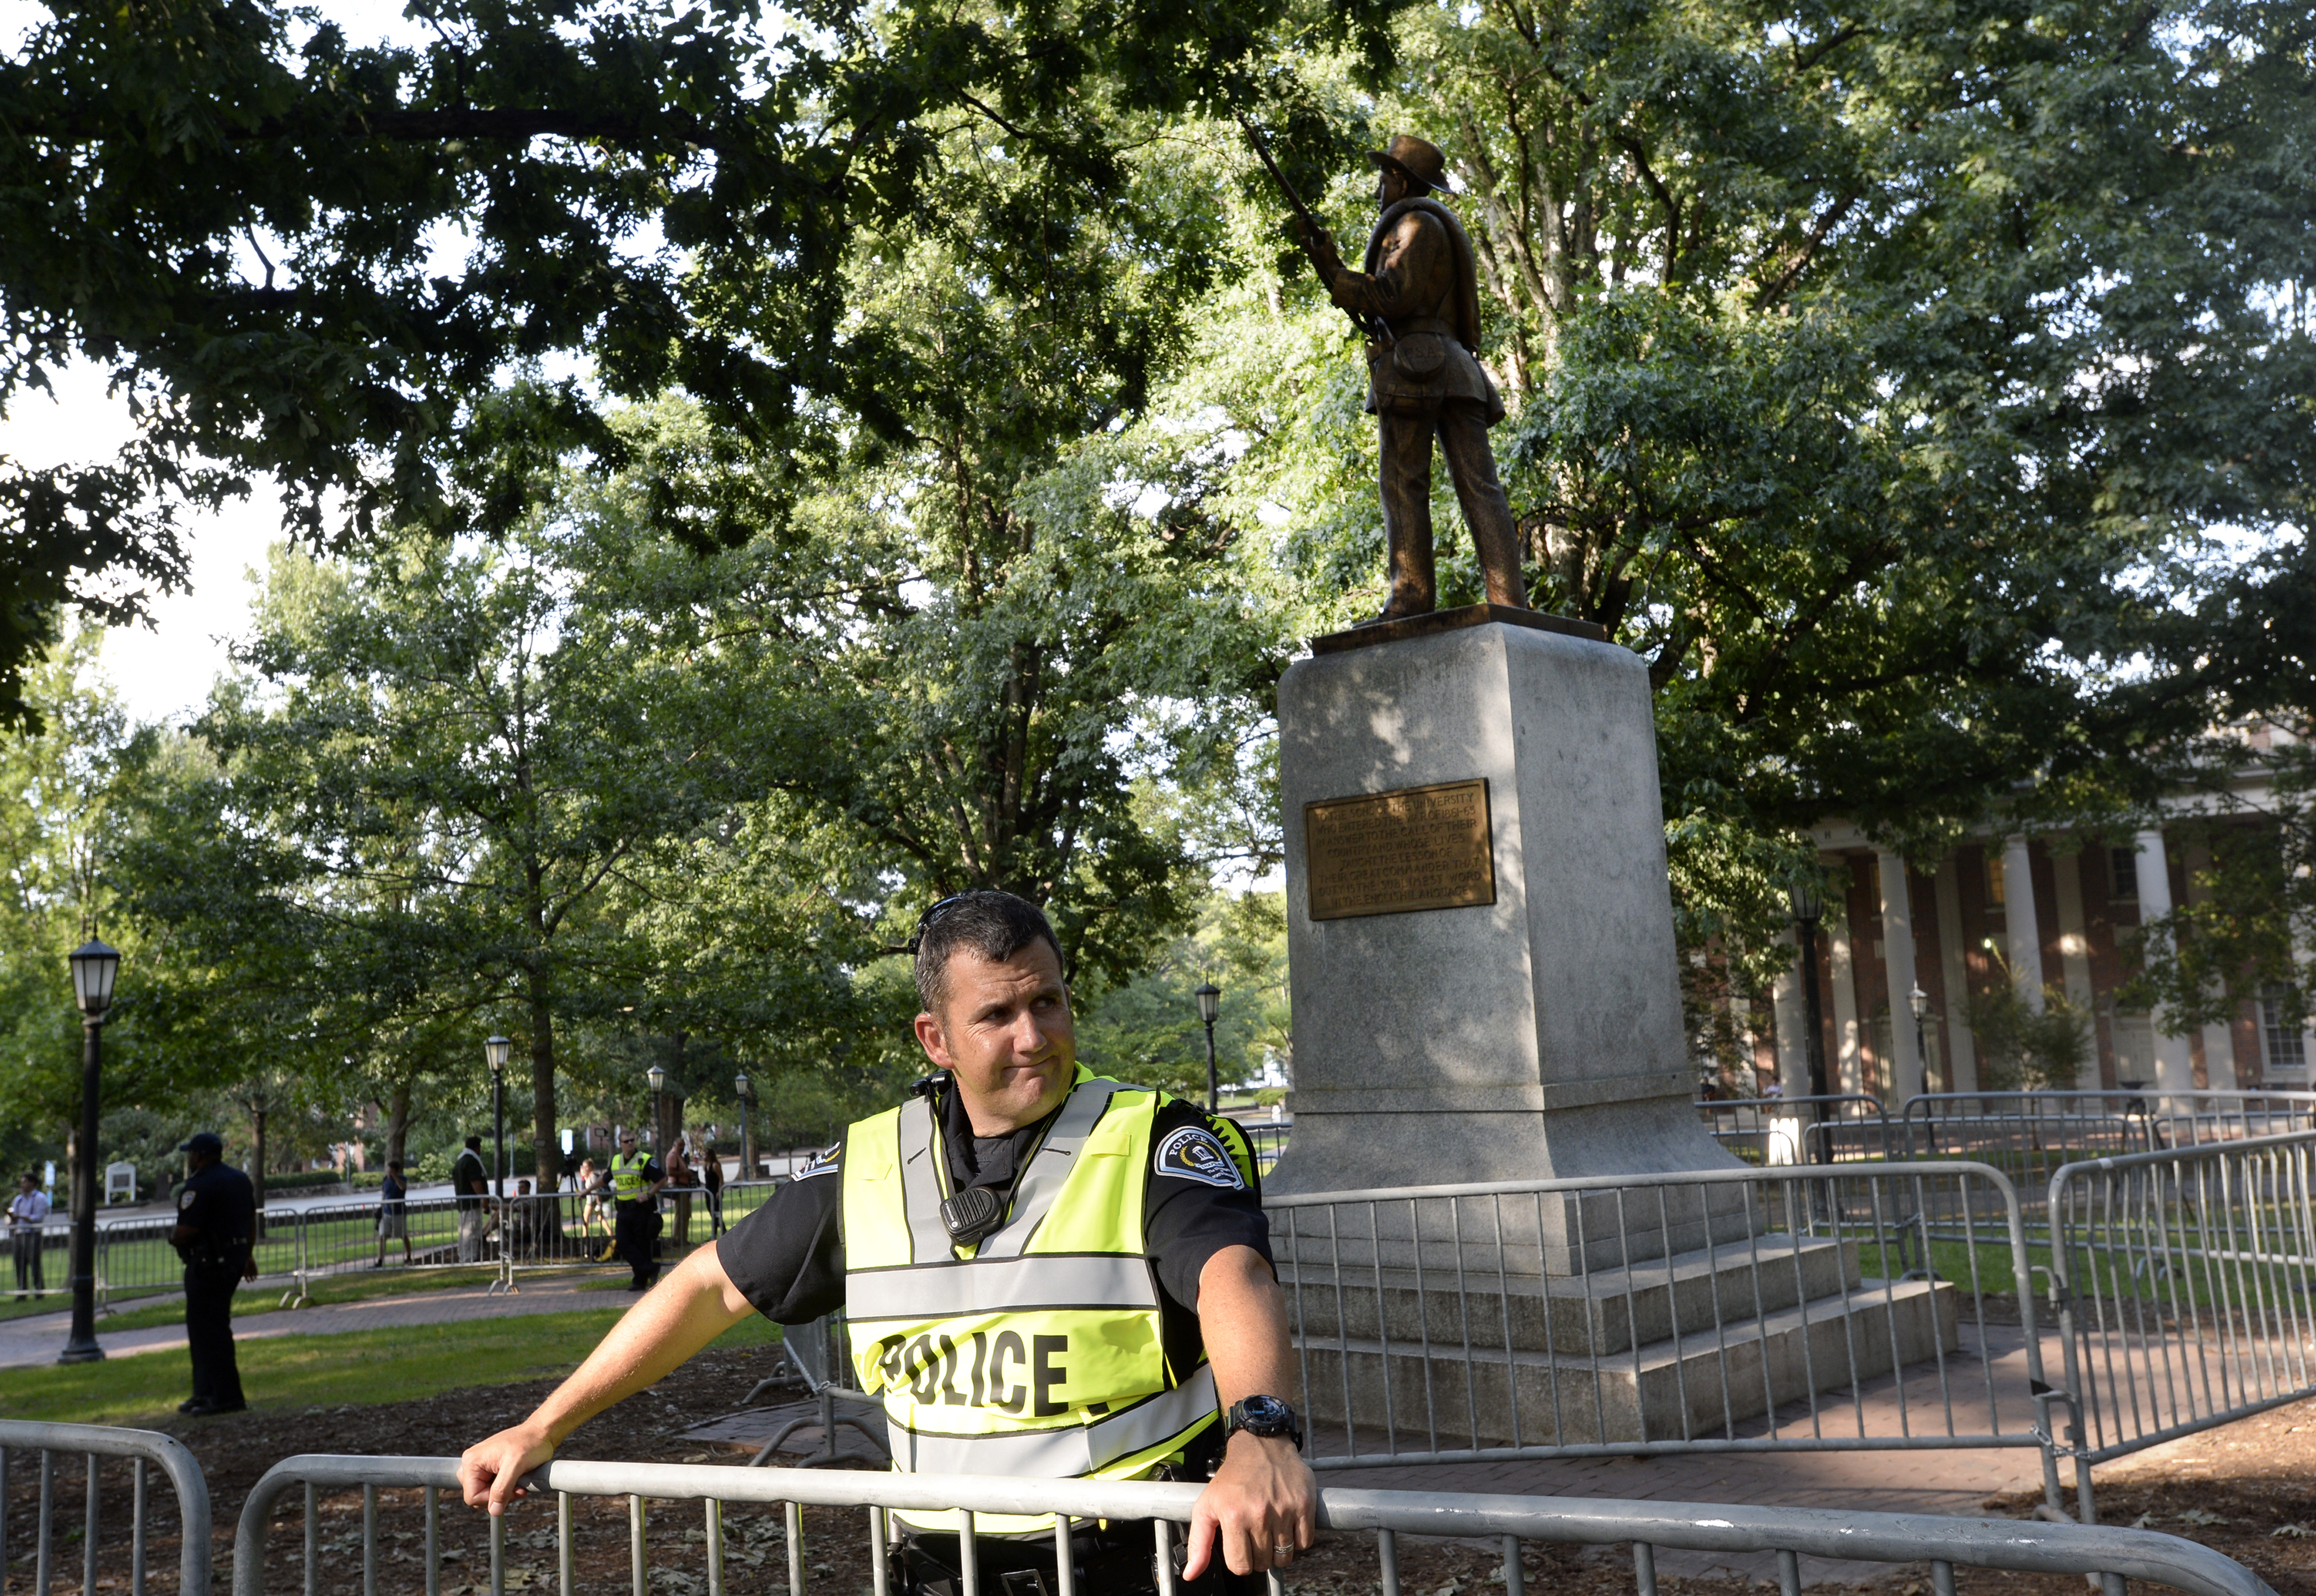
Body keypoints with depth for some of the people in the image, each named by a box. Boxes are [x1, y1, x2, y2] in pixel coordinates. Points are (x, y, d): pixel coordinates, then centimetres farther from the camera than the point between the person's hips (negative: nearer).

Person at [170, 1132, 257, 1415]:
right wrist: (248, 1255, 28)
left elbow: (186, 1231, -23)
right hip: (235, 1259, 10)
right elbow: (251, 1219, 20)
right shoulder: (239, 1179, 12)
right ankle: (205, 1392, 24)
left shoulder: (198, 1187, -18)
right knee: (203, 1327, 19)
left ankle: (226, 1397, -5)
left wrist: (172, 1239, -1)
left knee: (210, 1330, -5)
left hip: (209, 1264, -10)